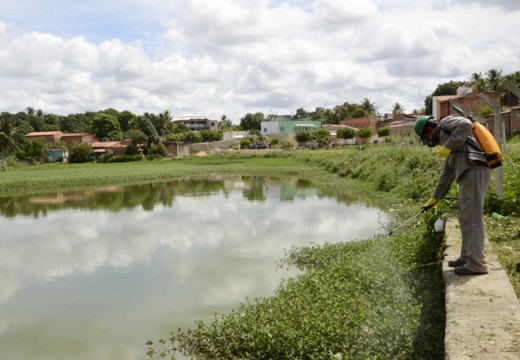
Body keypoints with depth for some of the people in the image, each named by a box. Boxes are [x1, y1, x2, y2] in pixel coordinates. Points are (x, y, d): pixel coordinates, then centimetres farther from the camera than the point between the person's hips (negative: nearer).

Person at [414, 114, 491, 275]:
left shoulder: (446, 122, 10)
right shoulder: (452, 151, 33)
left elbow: (466, 125, -13)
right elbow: (446, 175, 36)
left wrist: (448, 146, -11)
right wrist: (434, 198, 40)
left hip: (474, 171, -10)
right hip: (469, 175, 10)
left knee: (472, 218, -9)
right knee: (464, 217, 16)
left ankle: (477, 264, -8)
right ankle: (467, 257, 24)